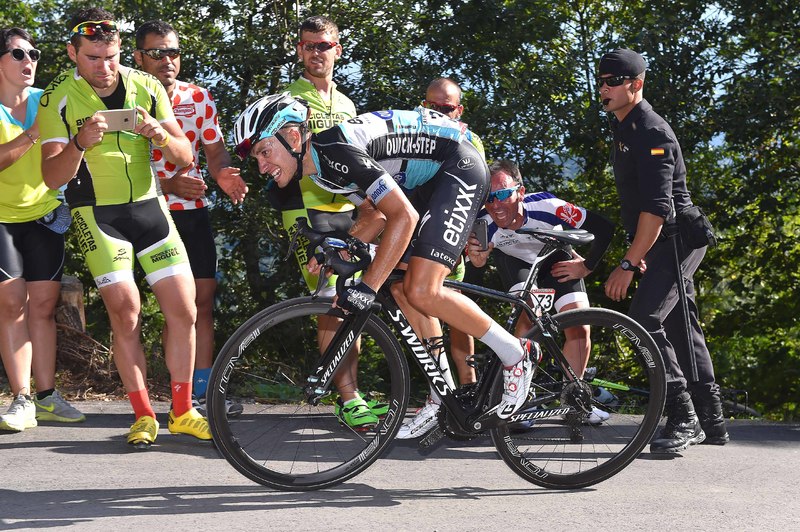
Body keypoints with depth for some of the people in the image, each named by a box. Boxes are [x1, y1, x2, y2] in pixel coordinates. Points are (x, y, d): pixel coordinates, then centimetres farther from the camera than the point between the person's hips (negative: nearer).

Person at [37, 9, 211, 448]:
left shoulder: (146, 87, 0)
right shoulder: (58, 98, -9)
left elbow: (184, 157, 1)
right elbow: (52, 177, -13)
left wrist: (158, 133, -21)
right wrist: (80, 143, -32)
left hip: (149, 206, 3)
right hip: (97, 214, -3)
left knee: (183, 311, -1)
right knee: (126, 315, -12)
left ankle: (182, 412, 13)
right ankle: (143, 415, 3)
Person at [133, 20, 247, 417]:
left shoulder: (199, 97, 5)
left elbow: (214, 149, 8)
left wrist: (223, 175, -15)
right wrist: (167, 184, -25)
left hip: (194, 210, 4)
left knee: (203, 299, 4)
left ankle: (202, 390, 11)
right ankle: (183, 395, 3)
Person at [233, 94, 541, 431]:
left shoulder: (334, 150, -26)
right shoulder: (320, 162, 5)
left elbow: (403, 216, -29)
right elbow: (375, 214, 13)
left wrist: (366, 287, -29)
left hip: (460, 166, -10)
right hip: (434, 177, 10)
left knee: (422, 292, -19)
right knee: (404, 290, 8)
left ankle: (517, 355, -5)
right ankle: (444, 398, 15)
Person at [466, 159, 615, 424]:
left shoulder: (545, 206, -40)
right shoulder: (484, 223, -36)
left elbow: (604, 227, -32)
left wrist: (587, 266, -22)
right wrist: (477, 255, -67)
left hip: (555, 259, 1)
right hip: (514, 260, -1)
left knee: (579, 330, -9)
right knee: (529, 315, -27)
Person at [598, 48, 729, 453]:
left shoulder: (651, 132, -17)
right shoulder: (625, 130, 15)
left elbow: (657, 206, -26)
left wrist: (627, 264, -28)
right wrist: (637, 253, 15)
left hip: (677, 239, -11)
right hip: (664, 243, 11)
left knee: (645, 319, -21)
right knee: (681, 328, 13)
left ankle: (682, 419, -18)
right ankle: (710, 422, 21)